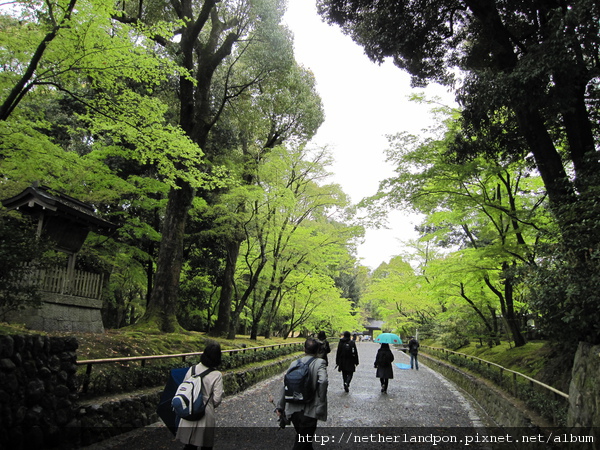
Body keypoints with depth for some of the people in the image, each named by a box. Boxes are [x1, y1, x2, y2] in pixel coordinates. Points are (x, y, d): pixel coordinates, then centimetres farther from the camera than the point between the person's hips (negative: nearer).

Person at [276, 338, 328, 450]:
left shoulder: (294, 364, 4)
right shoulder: (320, 363, -7)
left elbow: (285, 387, 5)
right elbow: (323, 381, -24)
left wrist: (280, 407, 13)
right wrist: (321, 403, -15)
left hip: (293, 410, 4)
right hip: (309, 411, -4)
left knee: (301, 438, 26)